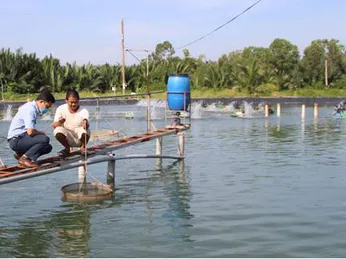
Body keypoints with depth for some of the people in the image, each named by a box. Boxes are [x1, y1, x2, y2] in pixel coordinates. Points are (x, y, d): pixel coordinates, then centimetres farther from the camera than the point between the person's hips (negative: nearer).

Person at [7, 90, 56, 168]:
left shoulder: (31, 106, 10)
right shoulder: (31, 110, -20)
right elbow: (30, 132, -28)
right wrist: (41, 133, -7)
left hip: (21, 137, 10)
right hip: (16, 140, -10)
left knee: (48, 147, 8)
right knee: (45, 139, -26)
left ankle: (20, 154, 10)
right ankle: (24, 158, -14)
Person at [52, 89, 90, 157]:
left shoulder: (83, 111, -16)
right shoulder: (61, 109, -9)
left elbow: (87, 125, -34)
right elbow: (54, 125, -15)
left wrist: (85, 124, -59)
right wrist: (59, 123, -39)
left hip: (80, 138, -2)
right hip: (68, 138, 2)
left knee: (85, 130, -33)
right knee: (57, 130, -28)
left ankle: (83, 147, 0)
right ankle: (67, 148, 1)